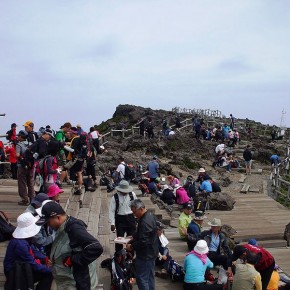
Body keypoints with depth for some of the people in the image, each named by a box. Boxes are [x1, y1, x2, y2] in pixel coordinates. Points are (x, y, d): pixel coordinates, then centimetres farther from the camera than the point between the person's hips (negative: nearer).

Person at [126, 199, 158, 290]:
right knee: (150, 276, 21)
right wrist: (134, 237, 7)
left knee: (141, 278, 0)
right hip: (151, 253, 10)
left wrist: (132, 246, -16)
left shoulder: (145, 222, -30)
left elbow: (143, 242, -29)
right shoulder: (149, 215, 3)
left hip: (145, 255, -10)